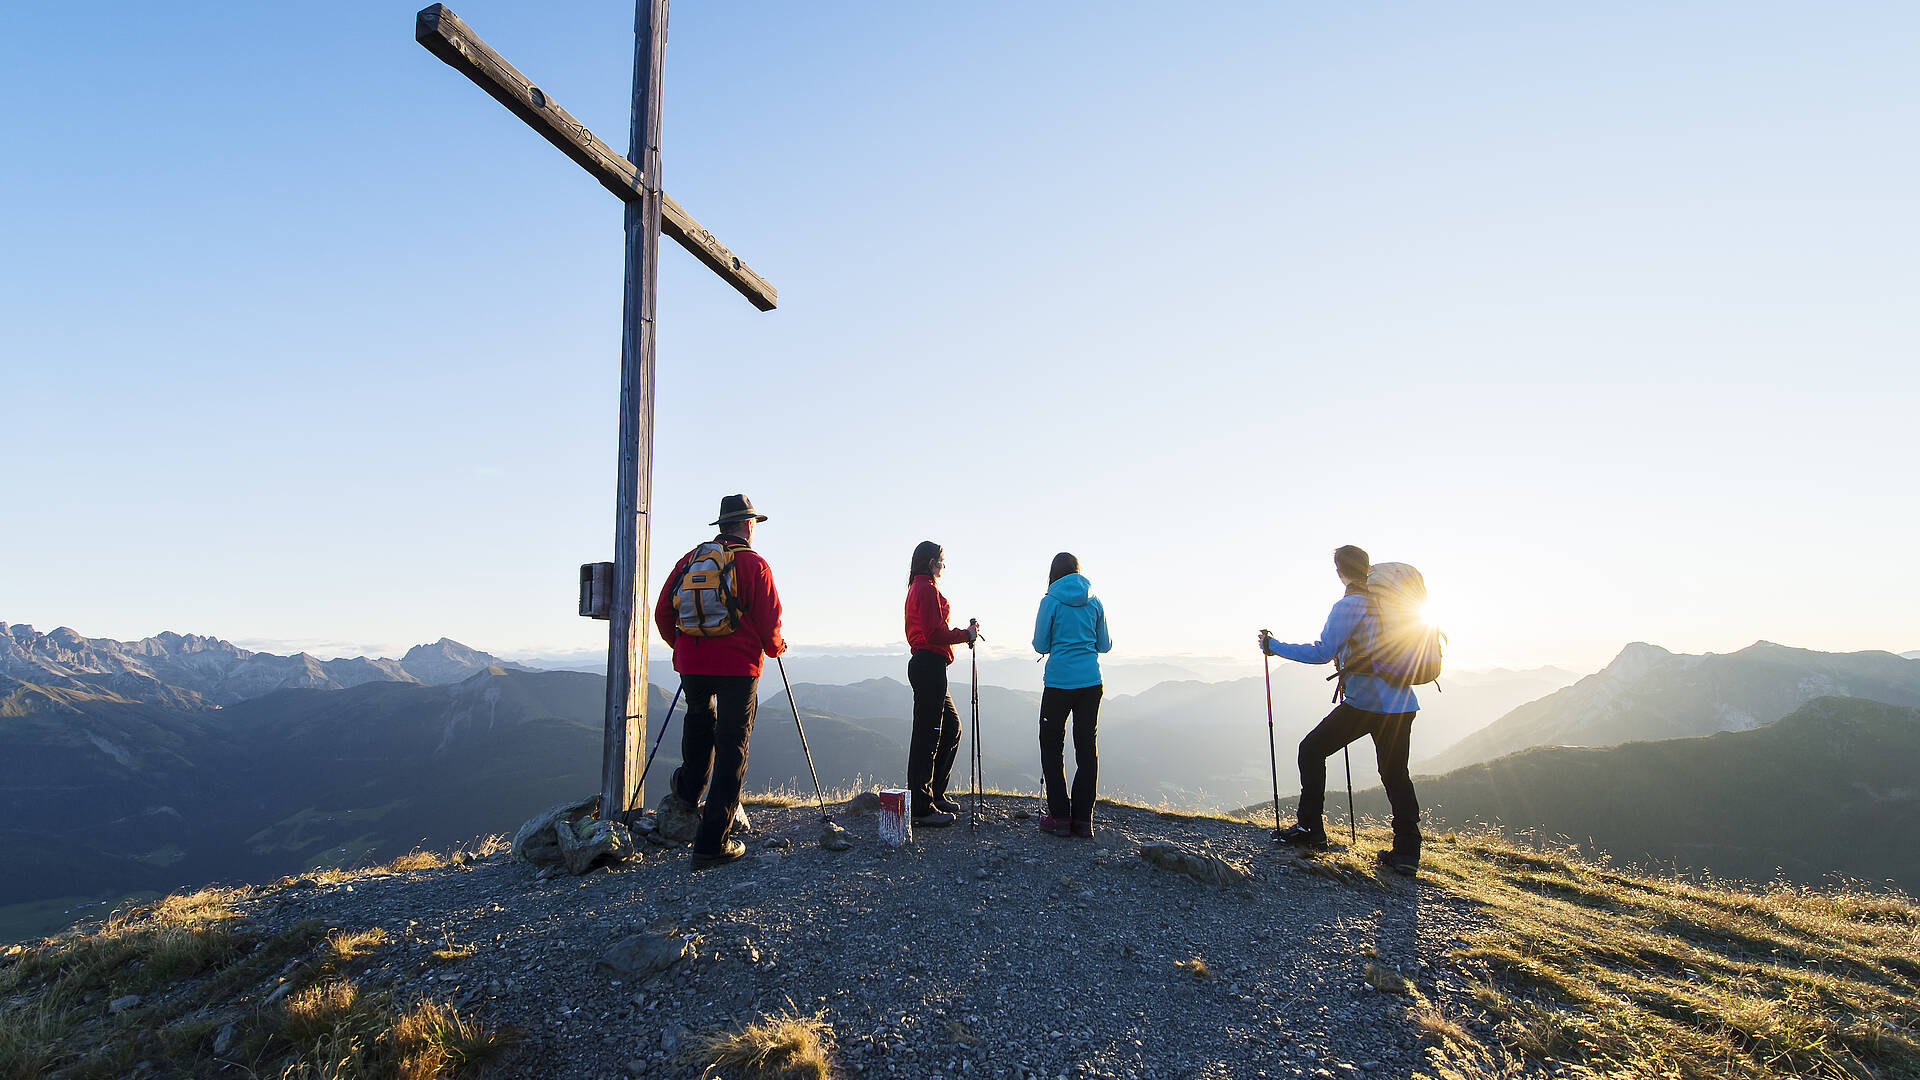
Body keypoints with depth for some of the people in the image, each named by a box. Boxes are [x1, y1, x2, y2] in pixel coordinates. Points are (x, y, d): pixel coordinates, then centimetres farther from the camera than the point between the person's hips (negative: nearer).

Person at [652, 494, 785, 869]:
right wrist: (774, 648, 14)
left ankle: (686, 794, 28)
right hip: (737, 666, -4)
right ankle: (713, 842, 3)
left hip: (691, 664, 4)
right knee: (731, 747, 2)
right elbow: (769, 620, -7)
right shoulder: (752, 563, -5)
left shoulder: (689, 559, 8)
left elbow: (662, 613, 9)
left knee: (699, 719, 33)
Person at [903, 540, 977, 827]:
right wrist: (966, 634, -8)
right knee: (927, 733, -7)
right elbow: (934, 633, -20)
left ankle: (935, 793, 24)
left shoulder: (916, 589, 21)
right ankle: (921, 808, -2)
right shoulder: (927, 589, -12)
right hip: (930, 665, -11)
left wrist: (964, 632, 15)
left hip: (922, 663, 11)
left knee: (951, 727, 18)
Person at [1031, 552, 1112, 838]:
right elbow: (1104, 645, 10)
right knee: (1086, 747, 8)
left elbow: (1040, 645, -3)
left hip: (1059, 682, -3)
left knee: (1052, 745, 8)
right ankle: (1083, 819, 9)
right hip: (1090, 682, 4)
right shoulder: (1094, 602, 6)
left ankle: (1060, 817, 6)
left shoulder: (1051, 601, -4)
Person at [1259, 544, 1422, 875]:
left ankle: (1311, 829, 6)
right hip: (1402, 704, 7)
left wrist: (1273, 646, -8)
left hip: (1365, 701, -7)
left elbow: (1323, 652, -15)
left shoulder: (1349, 606, -11)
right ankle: (1407, 852, 11)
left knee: (1312, 749, 6)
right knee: (1395, 773, 13)